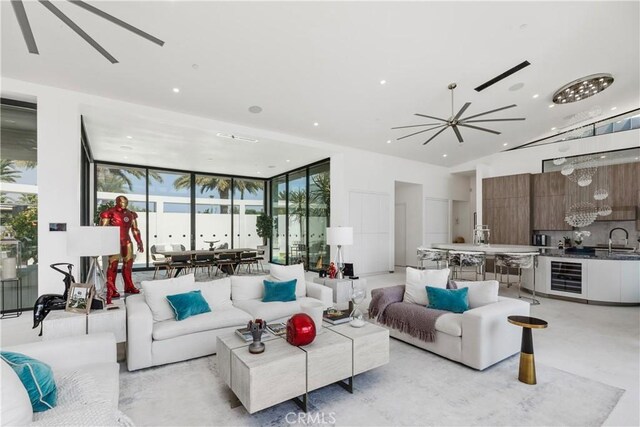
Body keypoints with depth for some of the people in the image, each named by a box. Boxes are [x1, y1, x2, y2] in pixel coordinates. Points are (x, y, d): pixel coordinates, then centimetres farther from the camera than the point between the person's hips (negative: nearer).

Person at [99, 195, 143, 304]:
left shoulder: (130, 214, 13)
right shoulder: (110, 213, -5)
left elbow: (135, 230, 18)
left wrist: (139, 243, 16)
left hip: (127, 241, 6)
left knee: (128, 263, 12)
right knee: (113, 264, -7)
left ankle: (129, 287, 24)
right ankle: (111, 291, 0)